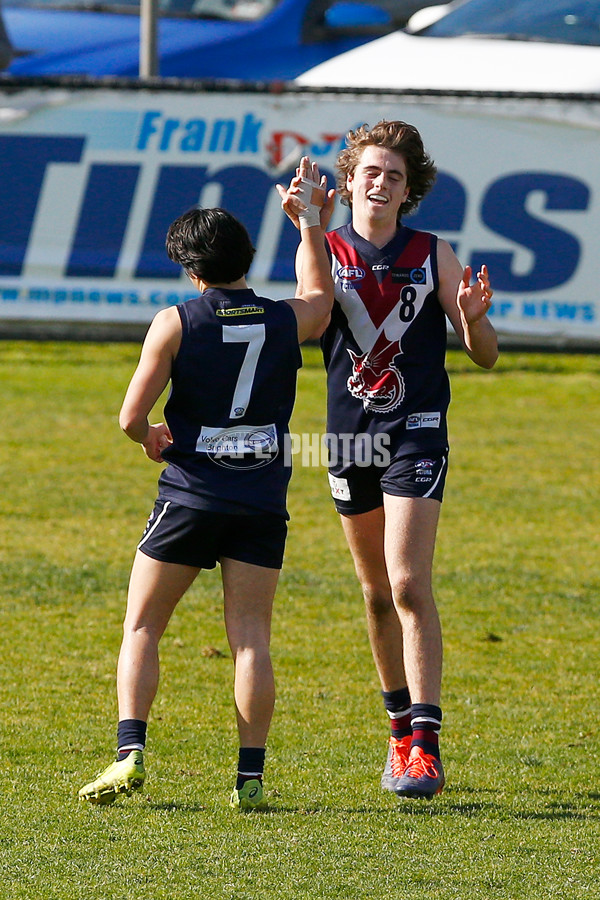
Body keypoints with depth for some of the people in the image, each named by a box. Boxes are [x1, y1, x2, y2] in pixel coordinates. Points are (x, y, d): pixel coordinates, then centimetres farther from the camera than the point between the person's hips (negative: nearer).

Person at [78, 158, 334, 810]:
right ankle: (250, 777, -7)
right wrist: (309, 217, 34)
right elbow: (319, 293, 28)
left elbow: (130, 417, -8)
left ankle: (130, 754, -7)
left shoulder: (176, 324, -7)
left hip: (190, 496, -2)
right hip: (263, 503, 2)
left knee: (141, 629, 7)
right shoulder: (286, 321, 2)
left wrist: (151, 438, 14)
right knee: (251, 639, 1)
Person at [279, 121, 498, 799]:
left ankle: (425, 745, -17)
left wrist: (474, 317, -20)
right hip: (350, 437, 3)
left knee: (408, 584, -15)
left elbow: (485, 357, 2)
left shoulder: (433, 255, 2)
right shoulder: (324, 252, 4)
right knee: (377, 593, 11)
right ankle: (401, 728, 26)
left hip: (416, 434, -3)